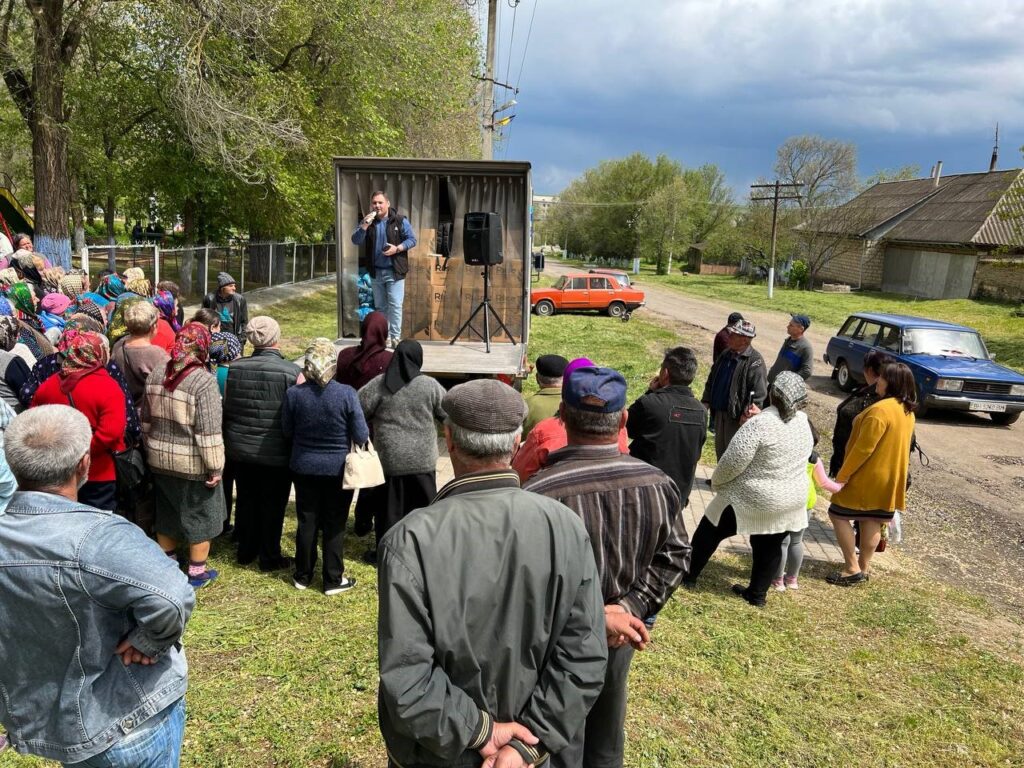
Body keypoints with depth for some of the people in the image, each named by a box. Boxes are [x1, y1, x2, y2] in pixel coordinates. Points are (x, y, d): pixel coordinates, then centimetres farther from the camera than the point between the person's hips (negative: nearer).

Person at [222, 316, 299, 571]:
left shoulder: (234, 367, -5)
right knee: (272, 505, 9)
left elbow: (226, 409, 4)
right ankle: (269, 557, 20)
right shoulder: (291, 371, -18)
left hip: (240, 449, 5)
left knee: (246, 500, 19)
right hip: (276, 453, -4)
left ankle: (246, 551, 33)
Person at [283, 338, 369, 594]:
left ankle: (303, 576, 29)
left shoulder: (294, 394, -12)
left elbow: (287, 431, 0)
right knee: (335, 525, 10)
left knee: (307, 522, 15)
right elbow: (361, 436, -12)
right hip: (338, 469, -2)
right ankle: (333, 580, 20)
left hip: (304, 467, 2)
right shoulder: (347, 394, -19)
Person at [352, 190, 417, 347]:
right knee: (380, 306, 11)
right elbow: (355, 241, -4)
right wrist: (365, 225, -19)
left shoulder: (400, 220, -3)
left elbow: (412, 240, -3)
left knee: (395, 305, -9)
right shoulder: (366, 221, 6)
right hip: (376, 272, 4)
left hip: (395, 271, -4)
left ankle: (395, 337, -3)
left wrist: (397, 248, -18)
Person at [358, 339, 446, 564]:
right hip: (422, 460, 0)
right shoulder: (430, 385, -8)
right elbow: (449, 414, 1)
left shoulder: (378, 384, -7)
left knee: (389, 507, 11)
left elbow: (358, 412, -4)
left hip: (390, 459, 0)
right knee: (424, 506, 12)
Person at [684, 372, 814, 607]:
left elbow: (732, 462, -22)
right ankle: (757, 594, 28)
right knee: (769, 547, 19)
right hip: (791, 500, 6)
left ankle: (688, 576, 25)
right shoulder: (803, 422, -2)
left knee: (709, 532, 12)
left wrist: (716, 482, -5)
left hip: (752, 499, -6)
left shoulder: (759, 424, -24)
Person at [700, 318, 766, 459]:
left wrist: (748, 414, -23)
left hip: (738, 416, -8)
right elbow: (712, 380, 14)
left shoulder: (754, 360, -16)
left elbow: (759, 392, -20)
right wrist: (706, 402, 6)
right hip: (719, 412, 8)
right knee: (720, 450, 19)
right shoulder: (725, 355, 7)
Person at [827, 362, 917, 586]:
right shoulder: (907, 411, 6)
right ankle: (864, 567, 24)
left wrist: (843, 474, -16)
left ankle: (852, 568, 1)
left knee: (838, 515, 1)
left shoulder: (880, 410, -24)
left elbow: (864, 448, -24)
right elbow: (897, 444, 14)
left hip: (868, 477, -9)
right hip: (890, 478, 9)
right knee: (873, 522, 15)